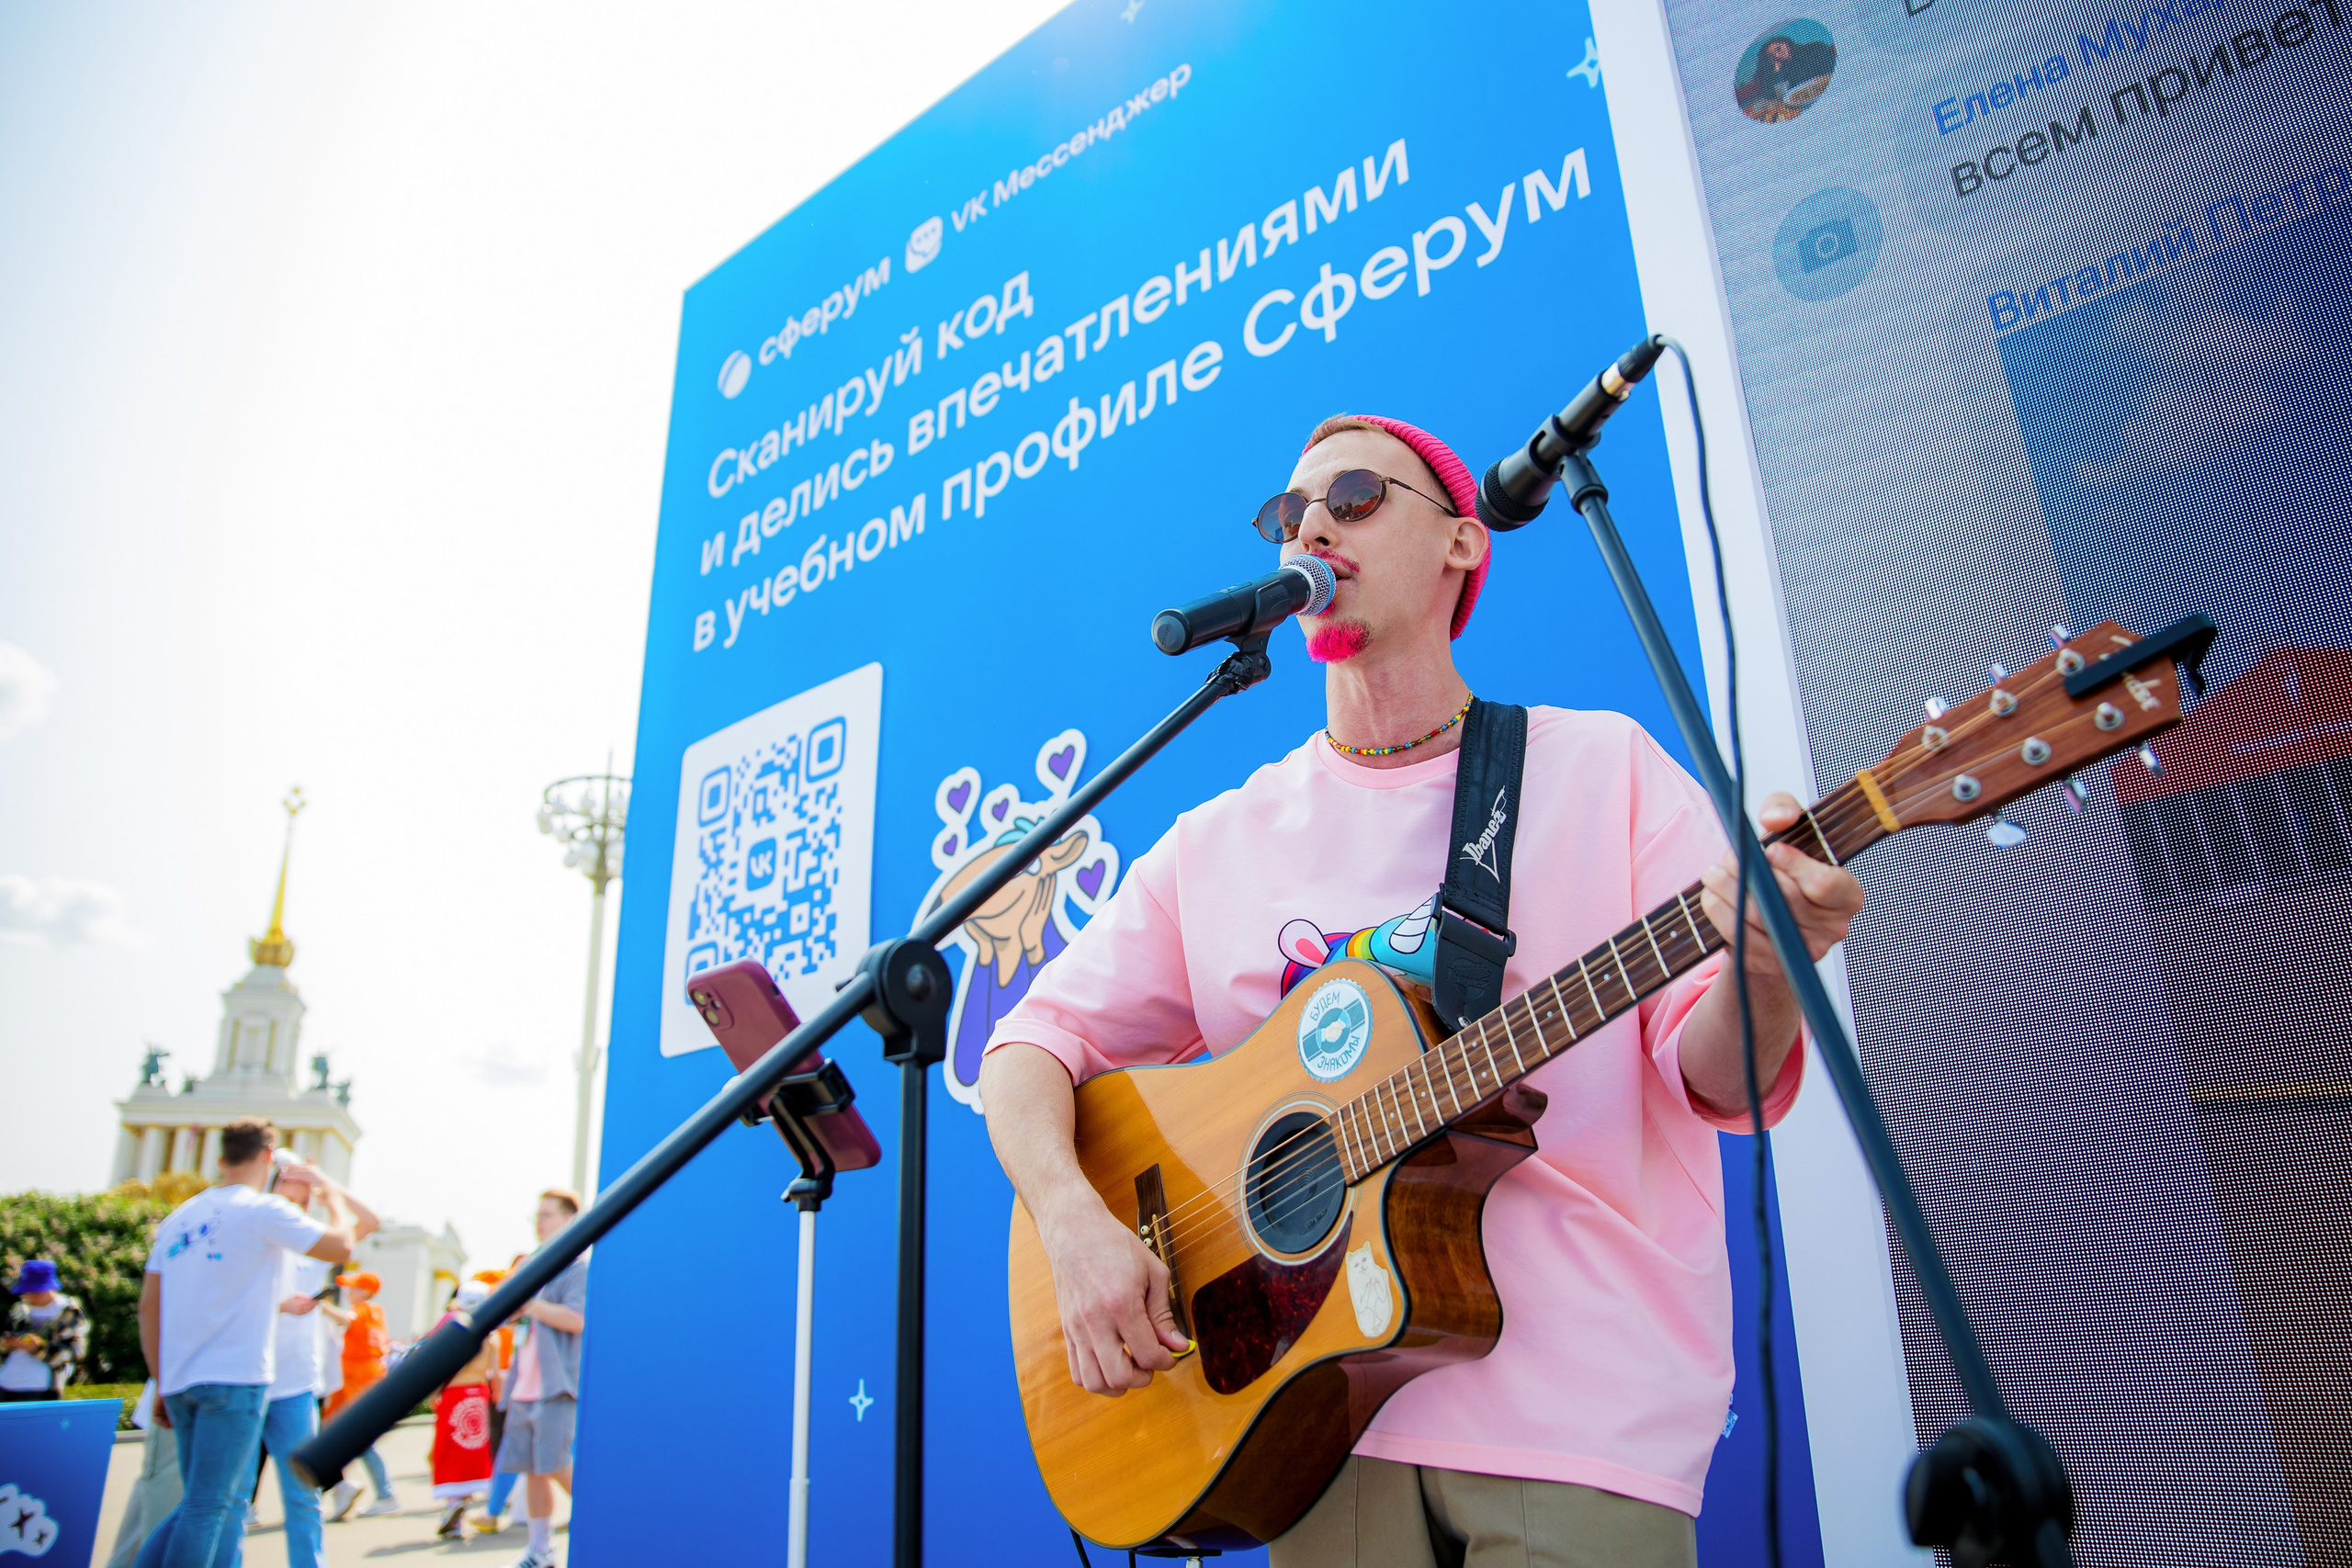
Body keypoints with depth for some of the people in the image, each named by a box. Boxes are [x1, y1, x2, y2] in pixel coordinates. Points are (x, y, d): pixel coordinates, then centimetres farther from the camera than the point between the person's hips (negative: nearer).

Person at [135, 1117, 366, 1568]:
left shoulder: (180, 1217, 13)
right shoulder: (262, 1210, -9)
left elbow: (148, 1306, 13)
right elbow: (341, 1245, -5)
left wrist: (163, 1385, 18)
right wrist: (334, 1196, 13)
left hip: (179, 1380, 7)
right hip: (235, 1378, -7)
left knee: (201, 1504, 17)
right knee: (208, 1506, -2)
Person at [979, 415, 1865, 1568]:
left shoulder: (1602, 766, 0)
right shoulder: (1220, 841, 5)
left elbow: (1712, 1076, -5)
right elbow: (1037, 1040, 6)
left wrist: (1763, 976, -28)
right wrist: (1072, 1221, -12)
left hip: (1586, 1411, -1)